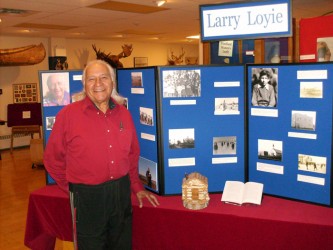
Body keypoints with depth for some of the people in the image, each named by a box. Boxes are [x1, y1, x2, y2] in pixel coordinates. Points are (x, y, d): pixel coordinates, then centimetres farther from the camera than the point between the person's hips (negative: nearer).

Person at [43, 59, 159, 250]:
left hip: (122, 193, 4)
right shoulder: (68, 114, -10)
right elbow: (53, 159, -3)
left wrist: (137, 187, 14)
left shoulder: (124, 114, 4)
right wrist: (74, 187, 1)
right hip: (87, 197, -4)